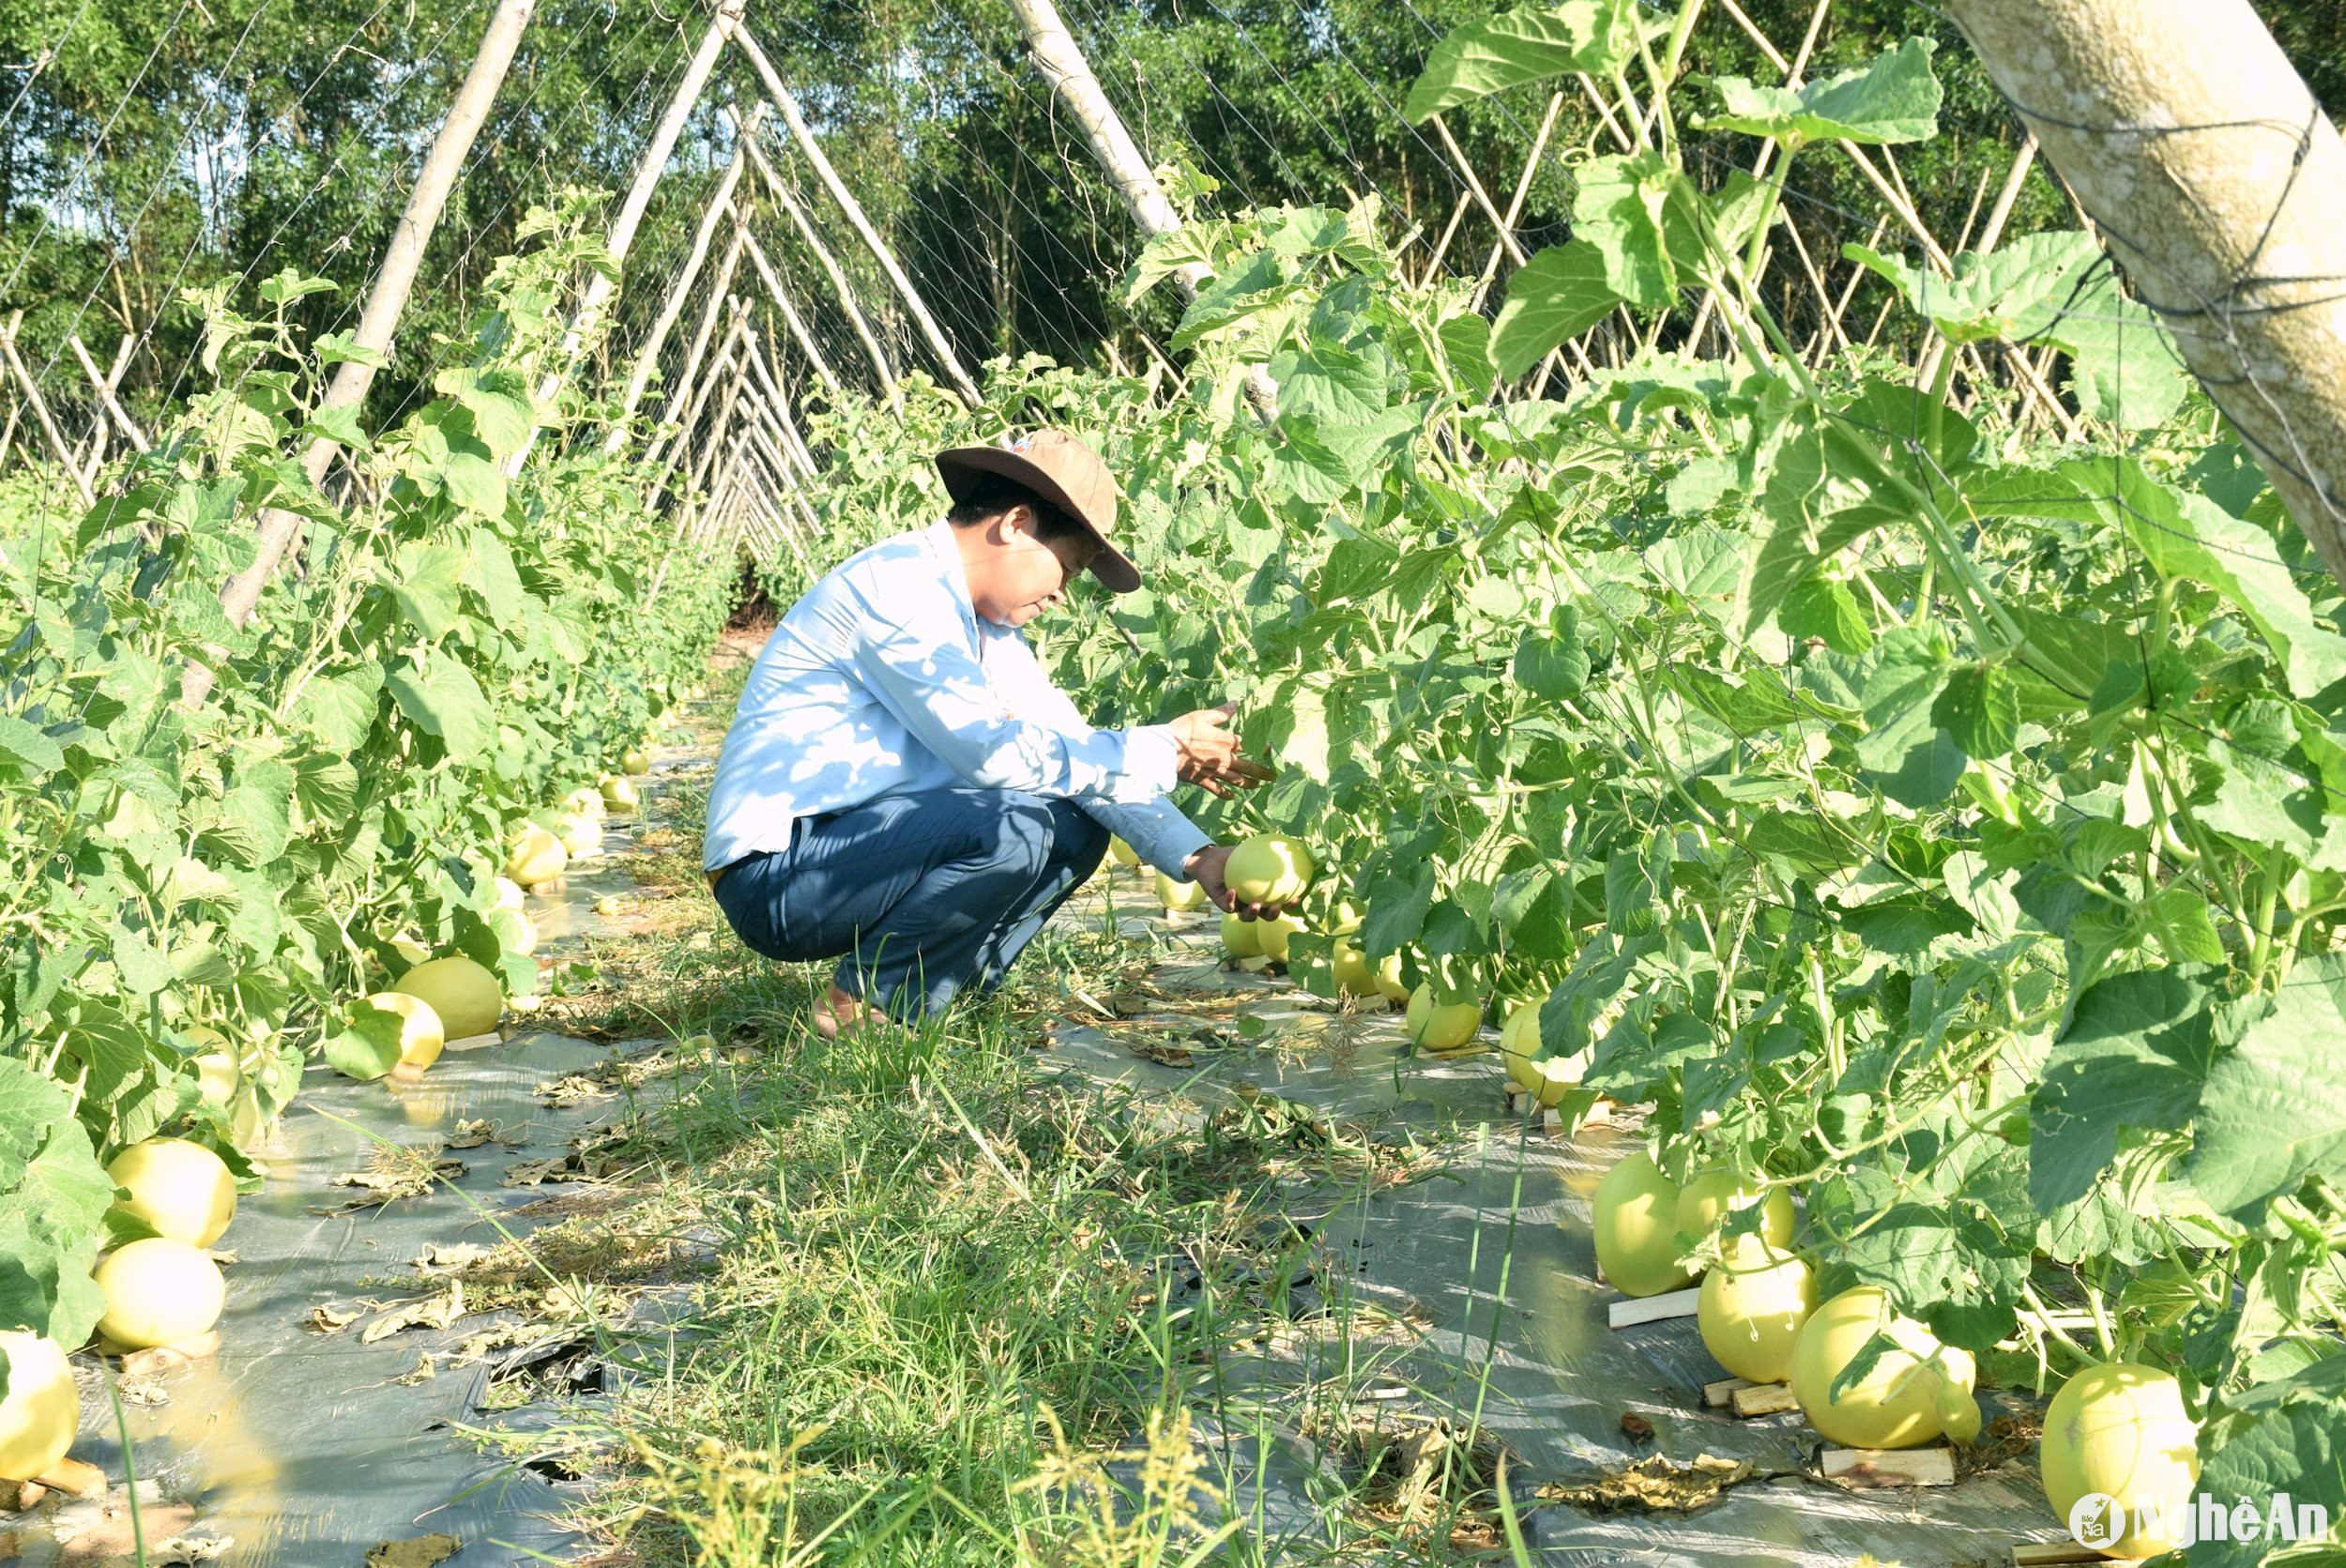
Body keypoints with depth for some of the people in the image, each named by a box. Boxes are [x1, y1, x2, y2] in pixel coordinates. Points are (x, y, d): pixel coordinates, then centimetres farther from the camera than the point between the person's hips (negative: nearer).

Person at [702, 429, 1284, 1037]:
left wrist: (1196, 857, -1)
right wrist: (1165, 751, -15)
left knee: (1078, 825, 5)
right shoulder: (897, 588, -17)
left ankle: (931, 1001, 1)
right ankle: (865, 1009, -9)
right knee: (1015, 825, -27)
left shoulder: (988, 623, 13)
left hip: (857, 841, 10)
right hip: (773, 876, -10)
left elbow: (1074, 748, 11)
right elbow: (991, 751, -23)